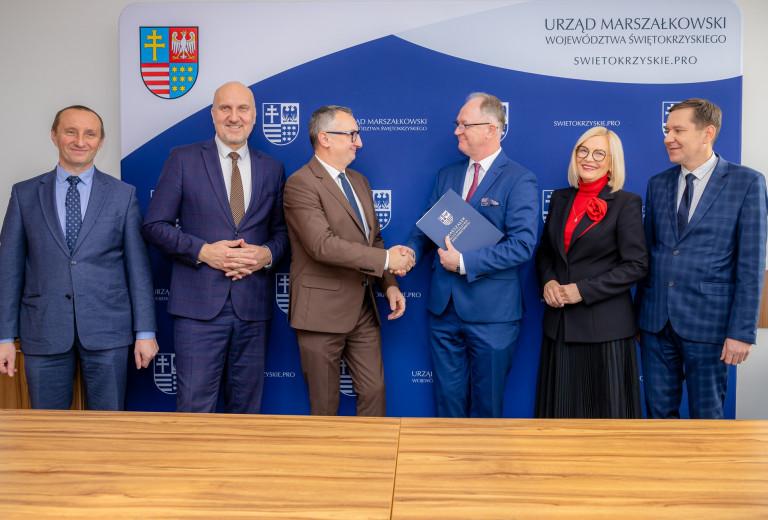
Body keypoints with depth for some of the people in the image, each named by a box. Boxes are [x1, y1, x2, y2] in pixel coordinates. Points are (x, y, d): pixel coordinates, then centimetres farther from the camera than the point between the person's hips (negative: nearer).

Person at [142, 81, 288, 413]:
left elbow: (281, 231, 15)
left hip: (253, 304, 3)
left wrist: (268, 254, -7)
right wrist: (203, 251, -14)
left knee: (247, 405, 13)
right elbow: (154, 225, 0)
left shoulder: (272, 169, 11)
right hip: (200, 303, -3)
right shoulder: (183, 159, 3)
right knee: (195, 405, 0)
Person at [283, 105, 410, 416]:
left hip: (364, 309, 7)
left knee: (374, 392, 11)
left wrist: (389, 285, 3)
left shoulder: (359, 181, 13)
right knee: (325, 405, 9)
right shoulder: (301, 184, -14)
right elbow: (323, 245, -25)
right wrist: (386, 259, -22)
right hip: (322, 312, -7)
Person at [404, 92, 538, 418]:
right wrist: (412, 250, -11)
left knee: (487, 402, 12)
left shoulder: (519, 180, -9)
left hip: (491, 311, -5)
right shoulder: (447, 175, 11)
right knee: (448, 397, 16)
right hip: (444, 306, 5)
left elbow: (523, 244, -18)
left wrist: (466, 262, -20)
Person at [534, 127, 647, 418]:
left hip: (605, 324, -5)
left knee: (605, 405, 5)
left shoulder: (626, 203, -5)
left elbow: (636, 264, -11)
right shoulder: (560, 198, 10)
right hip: (560, 321, 5)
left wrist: (583, 290, -17)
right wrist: (548, 281, -4)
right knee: (562, 404, 12)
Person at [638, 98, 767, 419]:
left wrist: (742, 331, -11)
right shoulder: (658, 184, 8)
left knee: (707, 415, 10)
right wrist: (638, 315, 9)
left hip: (707, 321, -4)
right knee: (659, 411, 13)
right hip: (655, 320, 4)